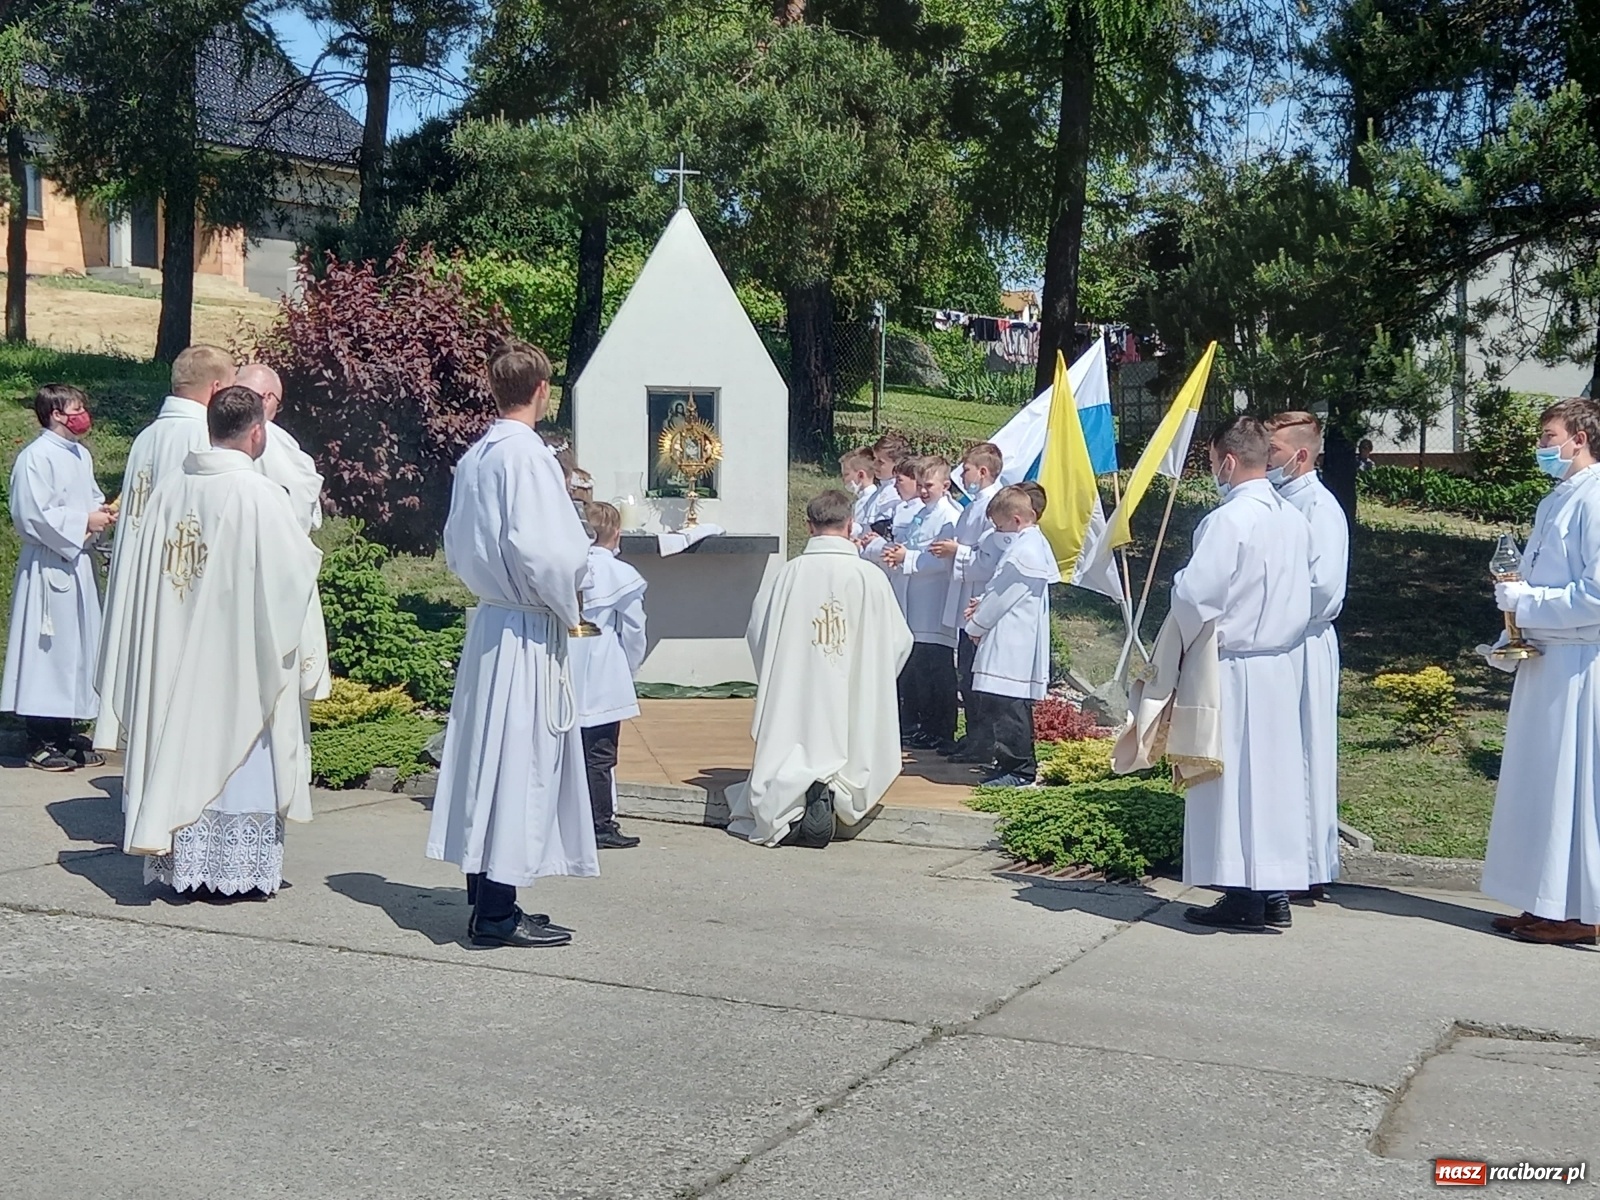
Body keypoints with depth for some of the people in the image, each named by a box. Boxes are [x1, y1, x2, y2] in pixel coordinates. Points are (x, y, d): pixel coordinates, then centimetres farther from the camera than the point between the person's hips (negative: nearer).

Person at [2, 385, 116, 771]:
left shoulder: (82, 455, 12)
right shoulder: (35, 457, -14)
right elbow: (33, 515, -20)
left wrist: (102, 514, 2)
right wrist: (84, 523, -16)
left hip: (78, 563, 9)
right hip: (47, 567, -9)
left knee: (79, 648, 12)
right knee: (47, 650, -3)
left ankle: (66, 732, 23)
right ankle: (41, 742, 5)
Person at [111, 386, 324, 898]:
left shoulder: (170, 487, 1)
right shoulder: (258, 493, -16)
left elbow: (138, 563, 7)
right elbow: (296, 568, -12)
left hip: (174, 653, 5)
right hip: (238, 656, -5)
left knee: (180, 744, 12)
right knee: (234, 750, 4)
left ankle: (178, 864, 19)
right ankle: (235, 870, 9)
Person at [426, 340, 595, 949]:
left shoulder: (474, 457, 10)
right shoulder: (525, 454, -16)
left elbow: (456, 547, 17)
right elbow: (540, 550, -22)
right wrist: (567, 608, -7)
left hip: (488, 620, 9)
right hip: (529, 632, -9)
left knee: (489, 759, 13)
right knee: (521, 762, -4)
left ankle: (485, 897, 22)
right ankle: (497, 913, 1)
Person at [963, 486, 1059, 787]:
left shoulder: (1023, 553, -16)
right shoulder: (1033, 545, 16)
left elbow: (1001, 598, -14)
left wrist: (976, 626, -1)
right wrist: (982, 604, 5)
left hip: (1012, 647, -11)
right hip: (1012, 646, 11)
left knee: (1009, 705, -7)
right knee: (1014, 706, 15)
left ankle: (1019, 770, -3)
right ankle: (1017, 765, 22)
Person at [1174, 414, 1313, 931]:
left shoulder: (1228, 520, -18)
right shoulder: (1294, 519, 7)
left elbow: (1194, 595, -20)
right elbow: (1305, 594, 15)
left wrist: (1186, 642, -3)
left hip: (1236, 667, -7)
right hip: (1285, 664, 8)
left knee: (1235, 777, 0)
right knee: (1276, 771, 12)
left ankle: (1245, 899, 5)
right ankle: (1276, 891, 18)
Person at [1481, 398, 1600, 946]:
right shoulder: (1554, 503, 15)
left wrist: (1525, 602, -15)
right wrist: (1515, 617, 9)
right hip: (1544, 660, 9)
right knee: (1538, 785, 12)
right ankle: (1547, 905, 20)